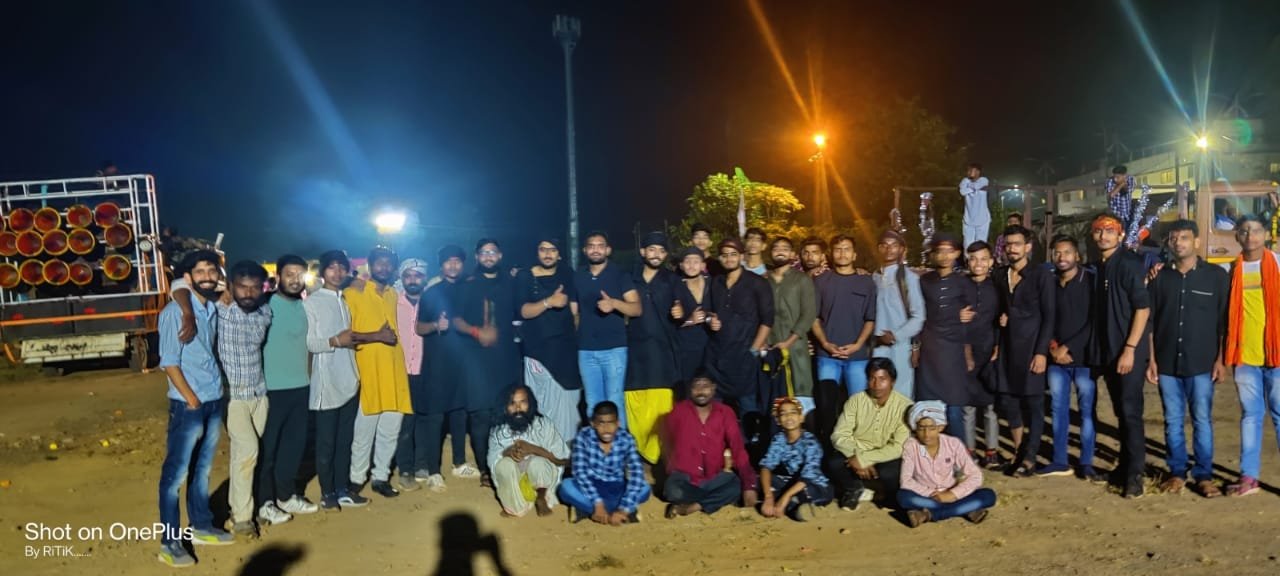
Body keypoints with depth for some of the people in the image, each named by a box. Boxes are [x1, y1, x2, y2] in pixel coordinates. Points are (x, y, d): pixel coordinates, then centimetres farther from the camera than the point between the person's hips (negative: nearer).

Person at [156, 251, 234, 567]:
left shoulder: (215, 309, 7)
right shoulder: (175, 312, -11)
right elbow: (169, 363, -13)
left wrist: (216, 394, 7)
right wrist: (193, 401, -12)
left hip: (215, 401, 6)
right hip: (188, 404, -6)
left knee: (202, 469, 17)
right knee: (175, 473, 2)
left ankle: (201, 527, 29)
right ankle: (170, 542, 9)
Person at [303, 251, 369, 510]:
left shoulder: (347, 301, 12)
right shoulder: (311, 302, -5)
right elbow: (306, 343, -13)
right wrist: (335, 341, -23)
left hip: (349, 380, 6)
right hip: (326, 382, -6)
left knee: (345, 439, 11)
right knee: (326, 441, 3)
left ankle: (342, 489, 20)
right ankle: (327, 493, 14)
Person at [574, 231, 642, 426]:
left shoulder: (620, 275, 1)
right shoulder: (577, 278, 11)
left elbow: (637, 309, -7)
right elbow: (573, 313, 15)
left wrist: (614, 303, -24)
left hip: (614, 348, -3)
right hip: (586, 350, 3)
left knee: (615, 401, -4)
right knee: (592, 403, 7)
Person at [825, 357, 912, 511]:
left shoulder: (905, 406, -14)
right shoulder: (855, 400, -6)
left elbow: (899, 447, -19)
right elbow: (839, 435, -9)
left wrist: (864, 459, -26)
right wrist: (856, 457, -28)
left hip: (887, 458, -2)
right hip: (857, 454, 2)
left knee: (888, 473, -35)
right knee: (833, 464, -28)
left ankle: (893, 499, 2)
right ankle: (855, 488, 6)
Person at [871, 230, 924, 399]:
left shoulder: (909, 277, -3)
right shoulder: (874, 278, 11)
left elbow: (918, 317, -6)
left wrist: (896, 336, -12)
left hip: (900, 347, -4)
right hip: (877, 347, 4)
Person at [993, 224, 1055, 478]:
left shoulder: (1041, 275, -5)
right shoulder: (999, 275, 10)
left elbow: (1049, 316, -8)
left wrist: (1041, 351, -14)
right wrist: (1000, 318, -2)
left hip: (1031, 347, -5)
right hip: (1008, 347, 5)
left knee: (1033, 403, 1)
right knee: (1009, 400, 8)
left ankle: (1029, 459, 7)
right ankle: (1018, 452, 21)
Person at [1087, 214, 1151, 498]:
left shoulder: (1129, 263, -11)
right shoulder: (1099, 266, 11)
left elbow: (1143, 307, -15)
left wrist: (1130, 348, -19)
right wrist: (1099, 353, 12)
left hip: (1129, 351, -7)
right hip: (1107, 352, 7)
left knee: (1130, 412, -4)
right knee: (1121, 412, 14)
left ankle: (1134, 475, 3)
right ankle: (1124, 466, 24)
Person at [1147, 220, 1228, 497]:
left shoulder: (1216, 276, 0)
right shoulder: (1160, 277, 5)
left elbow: (1224, 321, 1)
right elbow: (1150, 320, 7)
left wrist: (1220, 359, -4)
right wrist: (1151, 359, 3)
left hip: (1202, 364, -2)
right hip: (1167, 363, 2)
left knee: (1202, 421, 2)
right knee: (1173, 421, 8)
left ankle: (1204, 475, 12)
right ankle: (1177, 472, 17)